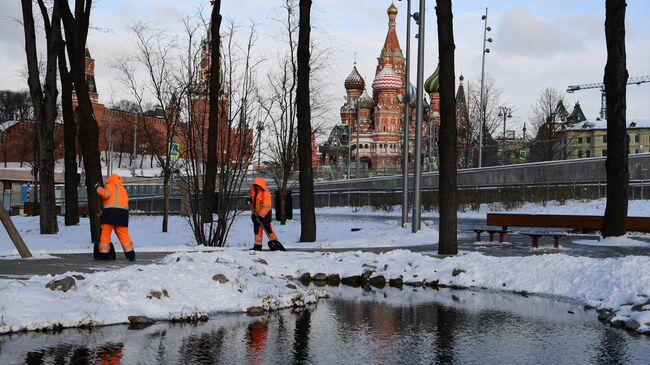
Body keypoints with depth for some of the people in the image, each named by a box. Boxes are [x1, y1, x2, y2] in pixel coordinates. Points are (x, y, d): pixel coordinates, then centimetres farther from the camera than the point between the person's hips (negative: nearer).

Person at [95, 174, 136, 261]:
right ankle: (130, 254, -4)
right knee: (124, 235, 5)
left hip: (110, 211, -5)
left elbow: (105, 194, -9)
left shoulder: (111, 186, 8)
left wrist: (98, 188, 6)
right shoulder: (123, 189, 28)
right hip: (123, 212, 5)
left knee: (105, 234, 2)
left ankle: (103, 254, 0)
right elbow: (126, 201, 20)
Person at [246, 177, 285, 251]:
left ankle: (275, 244, -4)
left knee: (268, 229, -11)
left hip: (265, 214, -7)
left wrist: (260, 216, -24)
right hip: (256, 213, 7)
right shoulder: (253, 191, 4)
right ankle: (257, 246, 18)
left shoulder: (266, 193, -19)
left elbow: (266, 207, -23)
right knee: (257, 230, 11)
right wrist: (249, 199, 3)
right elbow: (251, 197, 27)